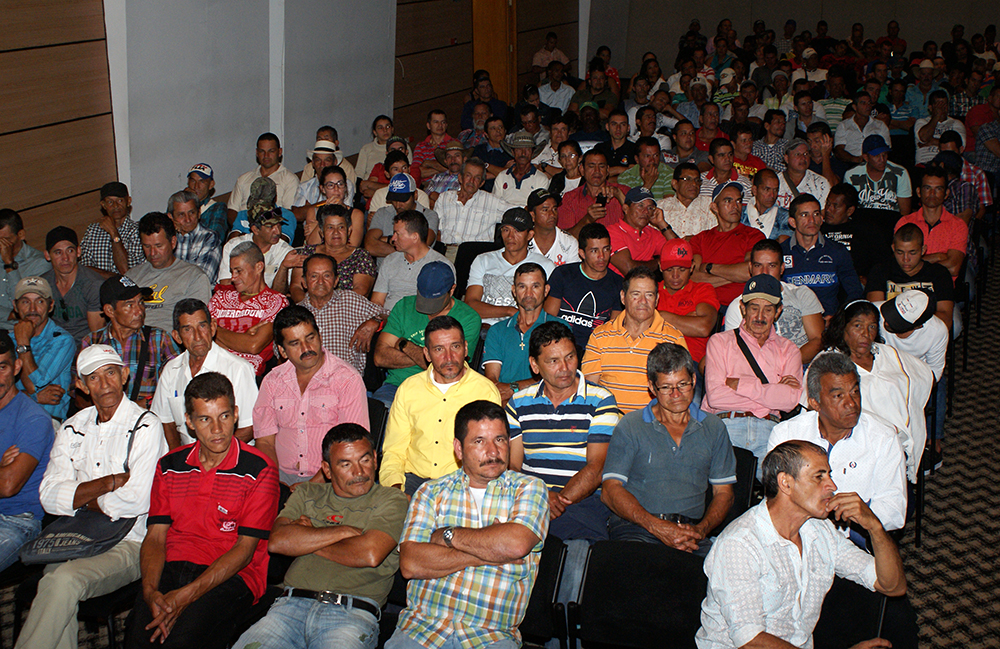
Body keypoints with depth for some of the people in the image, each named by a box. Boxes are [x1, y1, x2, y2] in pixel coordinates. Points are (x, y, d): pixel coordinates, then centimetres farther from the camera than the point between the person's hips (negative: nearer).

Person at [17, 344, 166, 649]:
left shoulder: (145, 426, -5)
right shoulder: (72, 428, 13)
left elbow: (136, 501, -13)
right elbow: (50, 496, 2)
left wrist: (84, 498, 0)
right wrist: (111, 482, -10)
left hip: (130, 543, -4)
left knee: (64, 580, -29)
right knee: (55, 582, -26)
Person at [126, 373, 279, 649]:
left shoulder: (259, 470, -2)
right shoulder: (170, 466, 15)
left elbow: (245, 549, -6)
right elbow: (155, 536, 9)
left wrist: (188, 594, -18)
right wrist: (151, 590, -11)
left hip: (232, 575, -4)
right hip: (172, 567, 4)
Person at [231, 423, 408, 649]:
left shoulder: (391, 501, 10)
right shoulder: (307, 494, 21)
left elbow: (370, 555, -8)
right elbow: (277, 541, 4)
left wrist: (307, 539, 5)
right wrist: (344, 531, 0)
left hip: (351, 614, -3)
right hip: (291, 605, 3)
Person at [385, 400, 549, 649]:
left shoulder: (529, 488, 7)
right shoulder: (431, 492, 10)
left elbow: (516, 544, -13)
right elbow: (410, 564, -3)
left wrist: (447, 535, -2)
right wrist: (484, 553, -8)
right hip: (421, 628, 1)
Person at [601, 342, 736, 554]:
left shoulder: (713, 428, 18)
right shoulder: (630, 426, 9)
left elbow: (724, 492, 16)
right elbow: (610, 490, 1)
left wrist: (701, 529, -5)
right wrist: (656, 526, -13)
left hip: (691, 531, 3)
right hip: (635, 528, -3)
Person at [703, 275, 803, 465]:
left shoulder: (788, 349, 21)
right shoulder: (720, 341, 14)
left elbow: (791, 399, 1)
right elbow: (714, 396, -2)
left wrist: (740, 384, -3)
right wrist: (771, 392, 0)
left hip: (767, 428, 2)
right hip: (725, 425, -2)